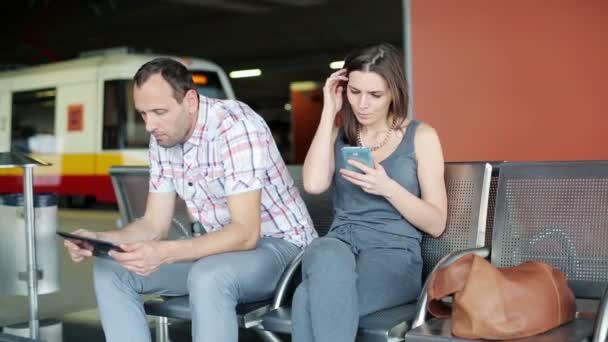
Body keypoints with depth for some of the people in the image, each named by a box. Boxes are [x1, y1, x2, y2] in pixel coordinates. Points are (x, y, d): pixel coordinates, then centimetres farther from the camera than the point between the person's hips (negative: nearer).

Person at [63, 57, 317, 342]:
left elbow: (246, 233, -30)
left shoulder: (236, 126, -25)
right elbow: (155, 225, 3)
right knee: (110, 270, -6)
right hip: (222, 246, 8)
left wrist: (164, 253, -41)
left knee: (208, 277, -39)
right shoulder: (162, 139, -2)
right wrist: (98, 239, -16)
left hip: (278, 244, -7)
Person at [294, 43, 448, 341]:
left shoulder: (421, 136, 5)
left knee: (308, 302, -34)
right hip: (340, 243, 3)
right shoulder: (338, 134, 15)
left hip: (395, 253, -3)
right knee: (329, 260, -39)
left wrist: (387, 187, -16)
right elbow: (313, 184, -7)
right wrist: (329, 112, -1)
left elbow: (436, 224, 1)